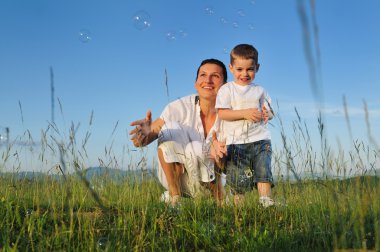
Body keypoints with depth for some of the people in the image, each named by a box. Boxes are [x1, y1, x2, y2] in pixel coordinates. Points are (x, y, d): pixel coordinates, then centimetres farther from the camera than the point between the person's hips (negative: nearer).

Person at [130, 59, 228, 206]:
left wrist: (219, 153, -35)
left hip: (210, 178, 2)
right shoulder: (180, 107, -17)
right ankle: (174, 197, -17)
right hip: (174, 176, -2)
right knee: (169, 127, -25)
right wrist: (145, 135, -45)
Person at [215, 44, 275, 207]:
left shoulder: (259, 91, 13)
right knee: (238, 178, -1)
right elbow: (222, 113, -9)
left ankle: (265, 201, -8)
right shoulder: (226, 89, 1)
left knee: (263, 169, -9)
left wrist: (267, 114, -7)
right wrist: (245, 113, -19)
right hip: (235, 141, -2)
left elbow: (269, 111, 19)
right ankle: (238, 204, 12)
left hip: (259, 139, 3)